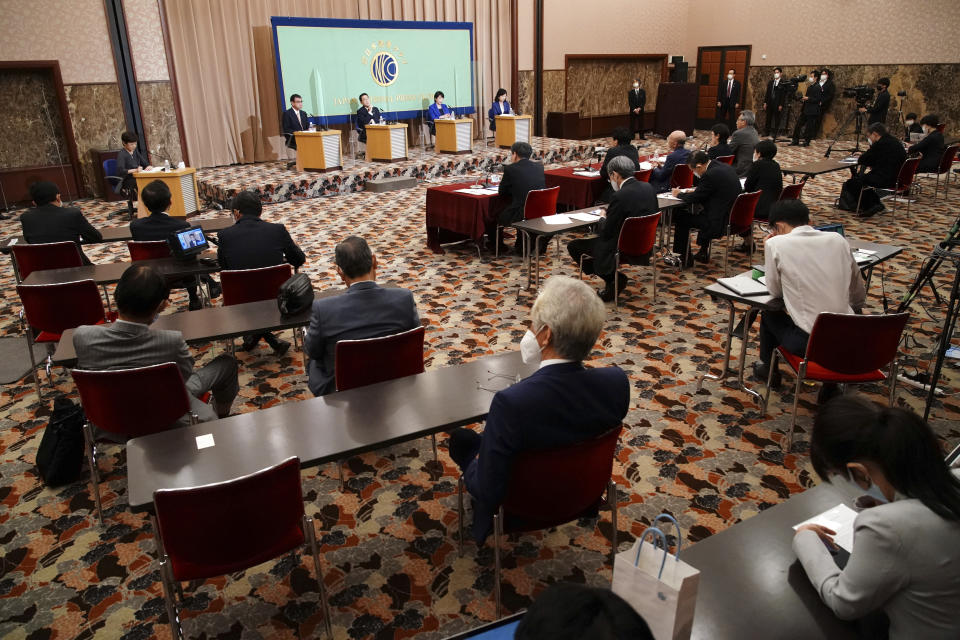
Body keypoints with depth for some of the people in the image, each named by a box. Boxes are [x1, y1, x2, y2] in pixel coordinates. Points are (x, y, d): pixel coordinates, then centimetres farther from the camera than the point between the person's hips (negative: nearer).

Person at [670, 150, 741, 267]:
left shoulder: (710, 175, -21)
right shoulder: (726, 167, 8)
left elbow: (694, 199, -12)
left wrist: (678, 194, 5)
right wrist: (696, 191, 14)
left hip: (720, 222, -10)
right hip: (732, 216, 10)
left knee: (680, 216, 2)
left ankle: (685, 258, 12)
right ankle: (703, 253, 38)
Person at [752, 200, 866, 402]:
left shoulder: (777, 243, -8)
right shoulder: (838, 239, 6)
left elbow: (775, 291, 5)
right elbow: (859, 297, 14)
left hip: (810, 342, -4)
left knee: (769, 312, 26)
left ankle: (767, 368, 43)